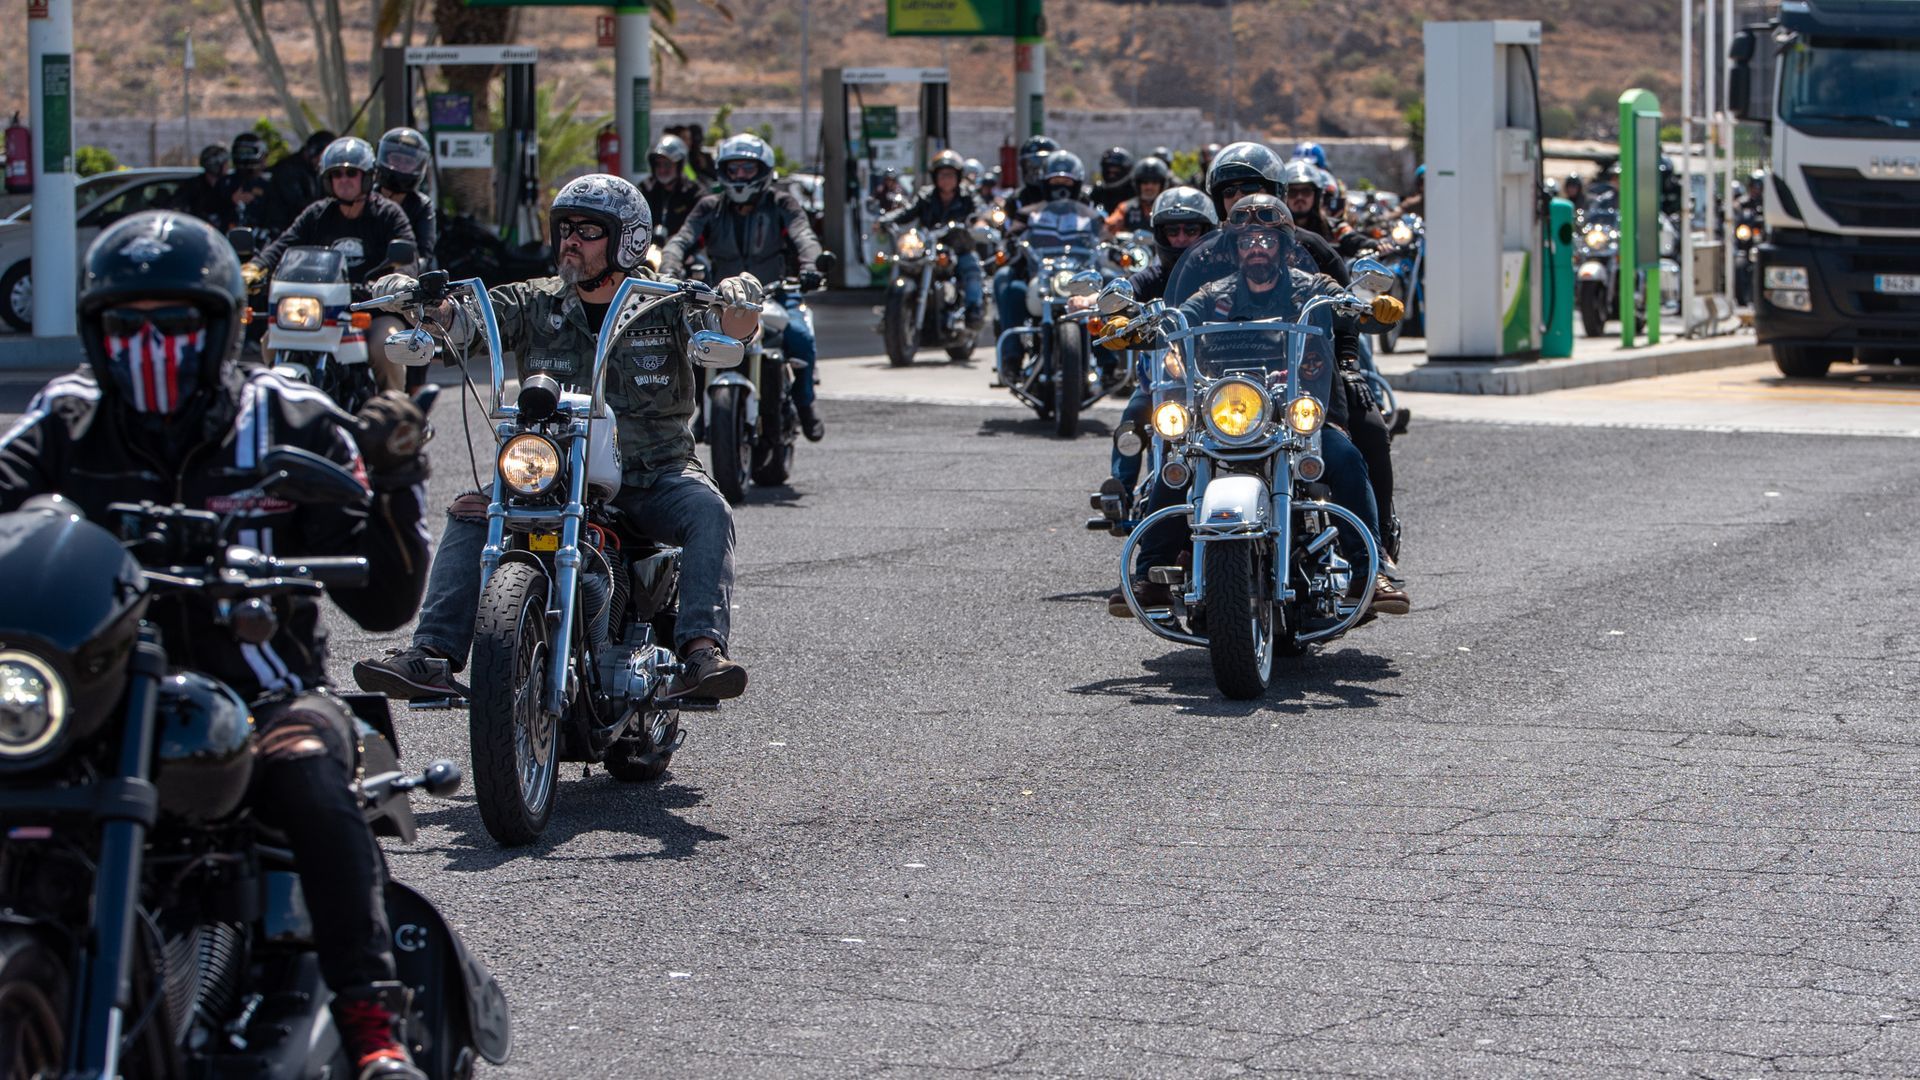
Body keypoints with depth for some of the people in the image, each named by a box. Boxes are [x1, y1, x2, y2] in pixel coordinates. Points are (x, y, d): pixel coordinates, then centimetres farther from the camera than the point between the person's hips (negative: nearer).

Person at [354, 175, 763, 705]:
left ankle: (703, 651, -43)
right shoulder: (536, 305, 10)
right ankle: (432, 656, -27)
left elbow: (733, 331, -13)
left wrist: (739, 298, -37)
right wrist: (412, 294, -24)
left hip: (655, 473, -2)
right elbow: (462, 316, -3)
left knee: (707, 512, -32)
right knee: (471, 514, -20)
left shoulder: (665, 303, 2)